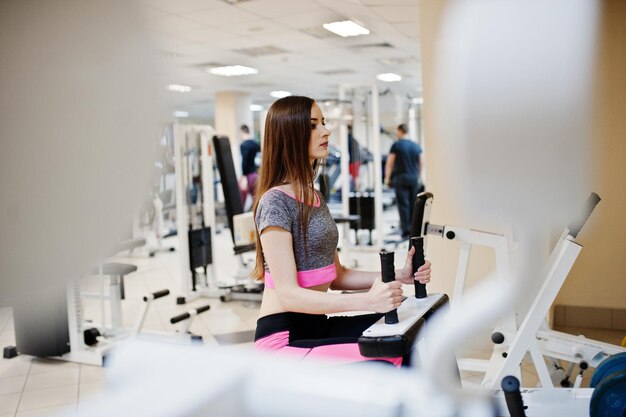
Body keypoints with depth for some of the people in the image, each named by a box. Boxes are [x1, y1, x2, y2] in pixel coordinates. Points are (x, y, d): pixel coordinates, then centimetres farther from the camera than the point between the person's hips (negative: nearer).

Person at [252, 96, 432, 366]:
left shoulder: (315, 198, 13)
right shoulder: (275, 202, -13)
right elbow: (288, 295, -21)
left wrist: (398, 276, 2)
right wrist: (367, 300, -30)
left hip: (317, 326, 8)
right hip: (284, 339, -8)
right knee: (386, 362, -27)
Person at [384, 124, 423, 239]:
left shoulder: (396, 145, -4)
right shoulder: (416, 146, 11)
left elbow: (389, 163, -5)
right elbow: (420, 164, 16)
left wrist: (387, 178, 3)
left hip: (401, 178, -4)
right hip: (414, 179, 4)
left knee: (403, 205, -3)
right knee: (413, 205, 8)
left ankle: (406, 230, -6)